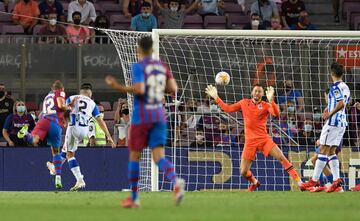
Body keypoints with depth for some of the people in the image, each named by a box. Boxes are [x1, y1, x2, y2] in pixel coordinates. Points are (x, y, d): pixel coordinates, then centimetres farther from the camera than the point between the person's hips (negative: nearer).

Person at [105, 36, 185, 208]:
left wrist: (119, 87, -12)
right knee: (159, 157, -3)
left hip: (141, 116, -4)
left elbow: (139, 89, -23)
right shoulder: (162, 66, 9)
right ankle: (176, 182, -35)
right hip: (159, 115, 4)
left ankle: (134, 198, 17)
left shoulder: (138, 67, -9)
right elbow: (173, 89, 5)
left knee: (134, 155, 12)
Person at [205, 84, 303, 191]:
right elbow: (227, 108, 17)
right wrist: (216, 97, 13)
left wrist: (271, 100, -34)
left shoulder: (266, 105, -1)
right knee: (243, 172, -3)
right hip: (250, 141, 2)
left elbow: (276, 114, -20)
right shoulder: (244, 103, 9)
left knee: (281, 157, -19)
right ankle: (254, 183, 31)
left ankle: (299, 181, -14)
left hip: (264, 139, -2)